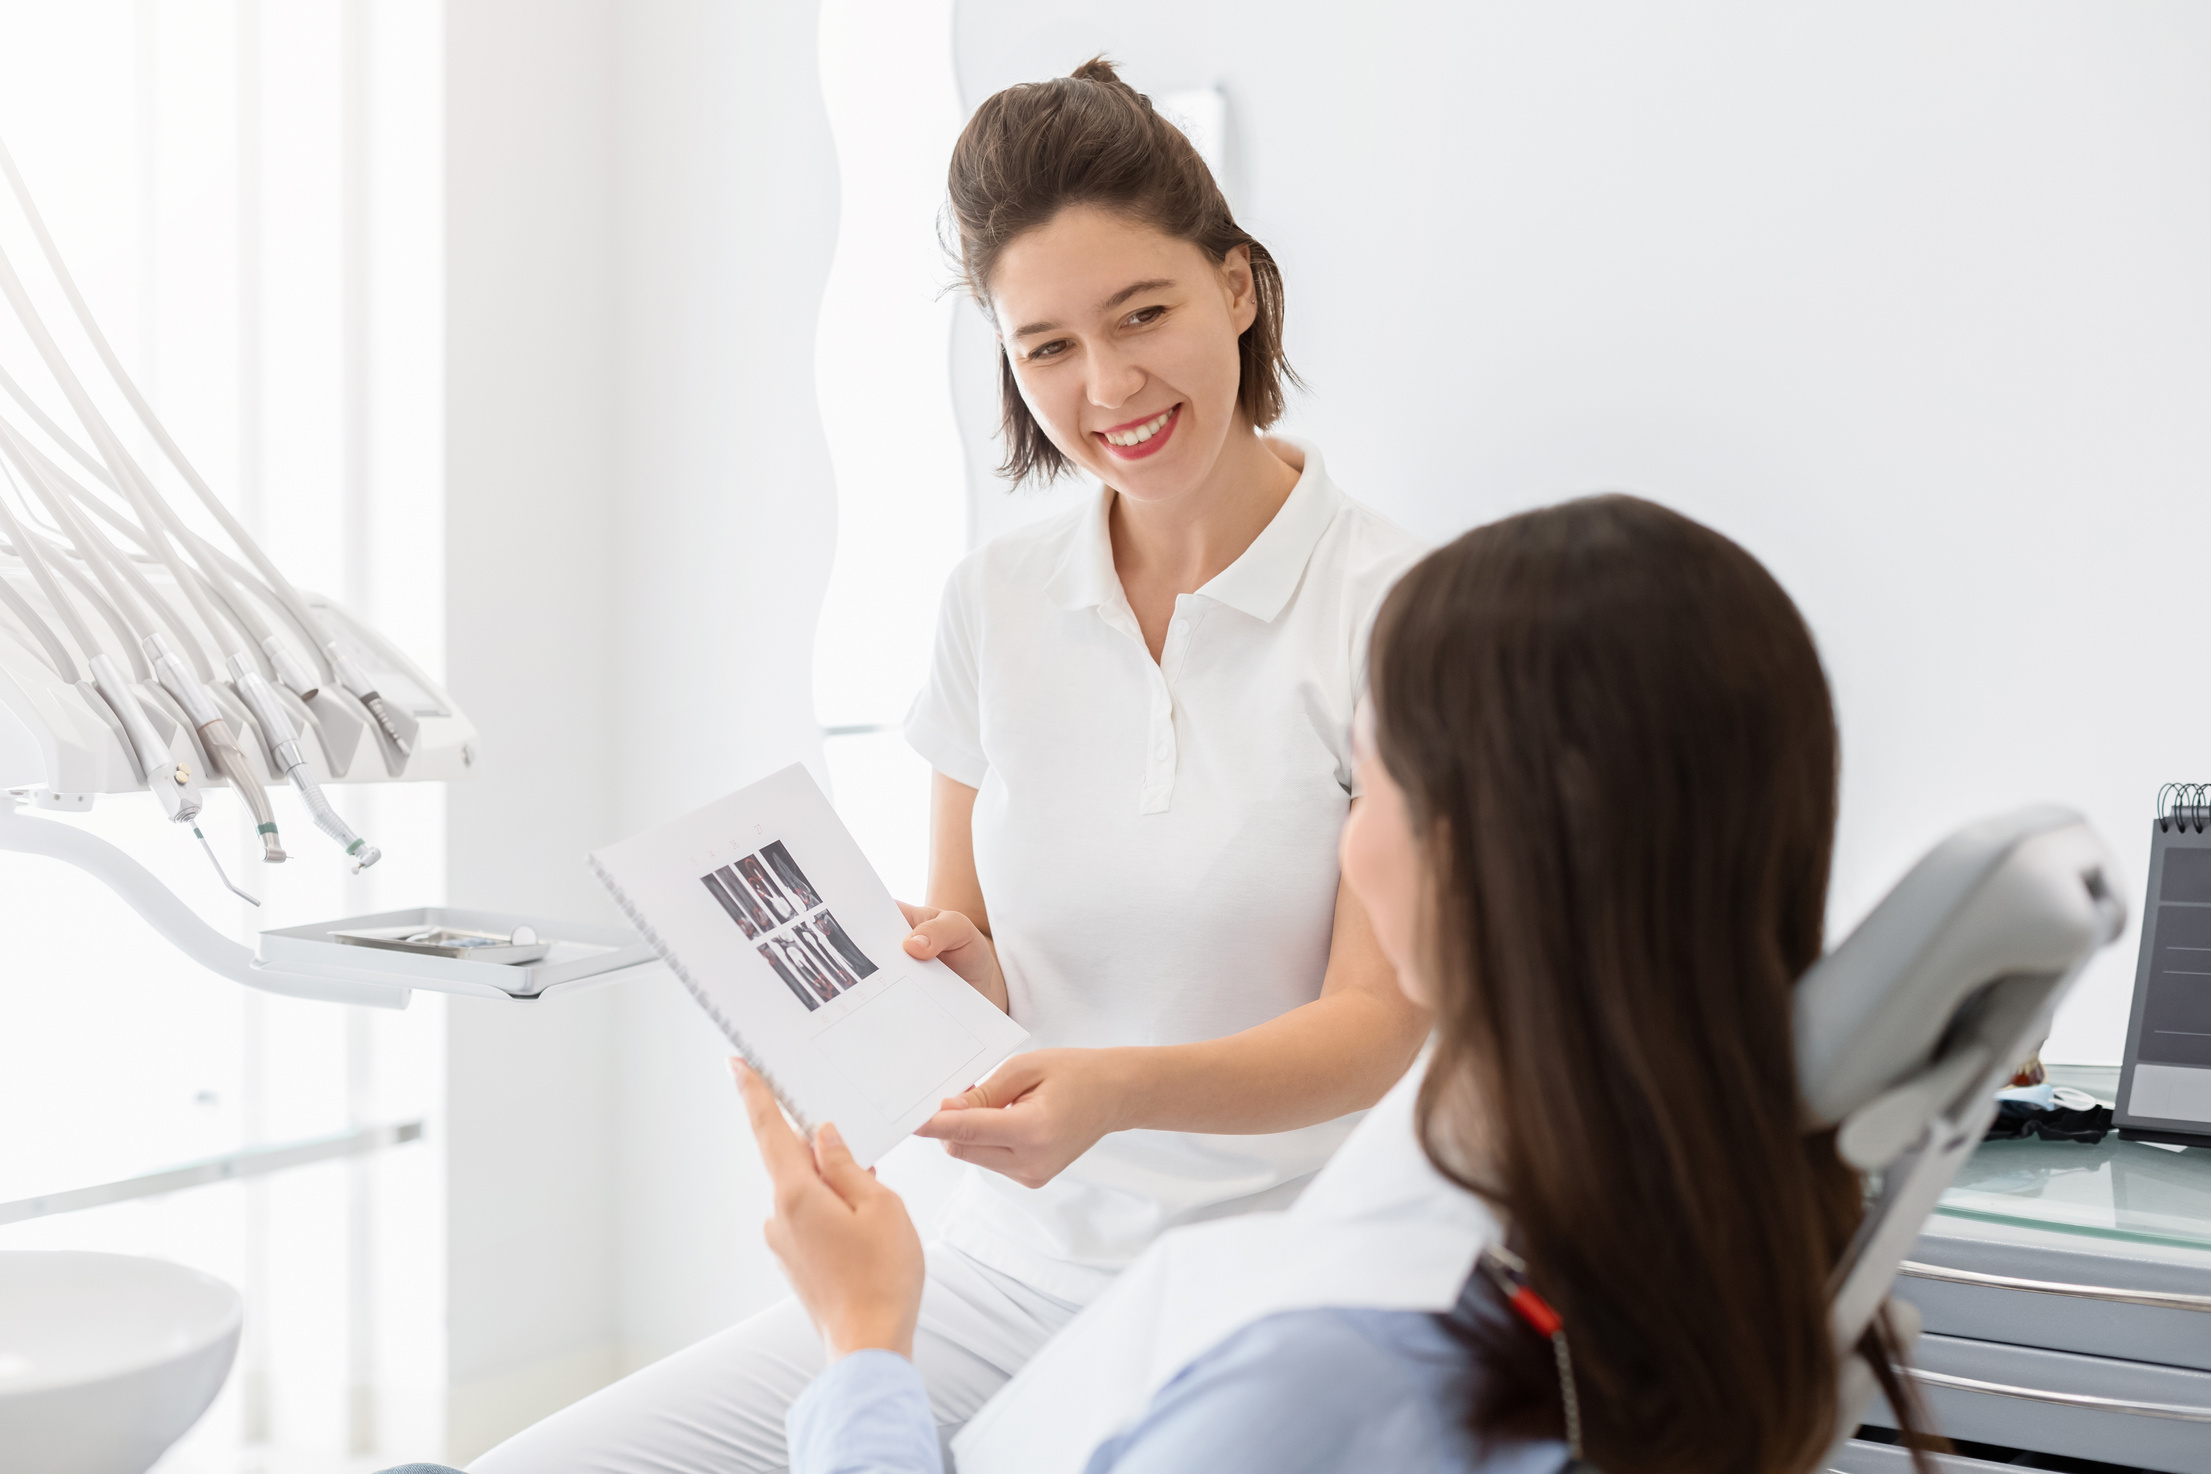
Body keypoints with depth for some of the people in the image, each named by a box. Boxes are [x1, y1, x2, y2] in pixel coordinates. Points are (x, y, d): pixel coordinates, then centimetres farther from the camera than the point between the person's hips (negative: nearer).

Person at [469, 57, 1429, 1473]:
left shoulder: (1395, 608, -8)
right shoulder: (998, 599, 7)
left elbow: (1374, 1023, -11)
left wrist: (1120, 1087, -28)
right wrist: (943, 971, -11)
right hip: (1012, 1257, 5)